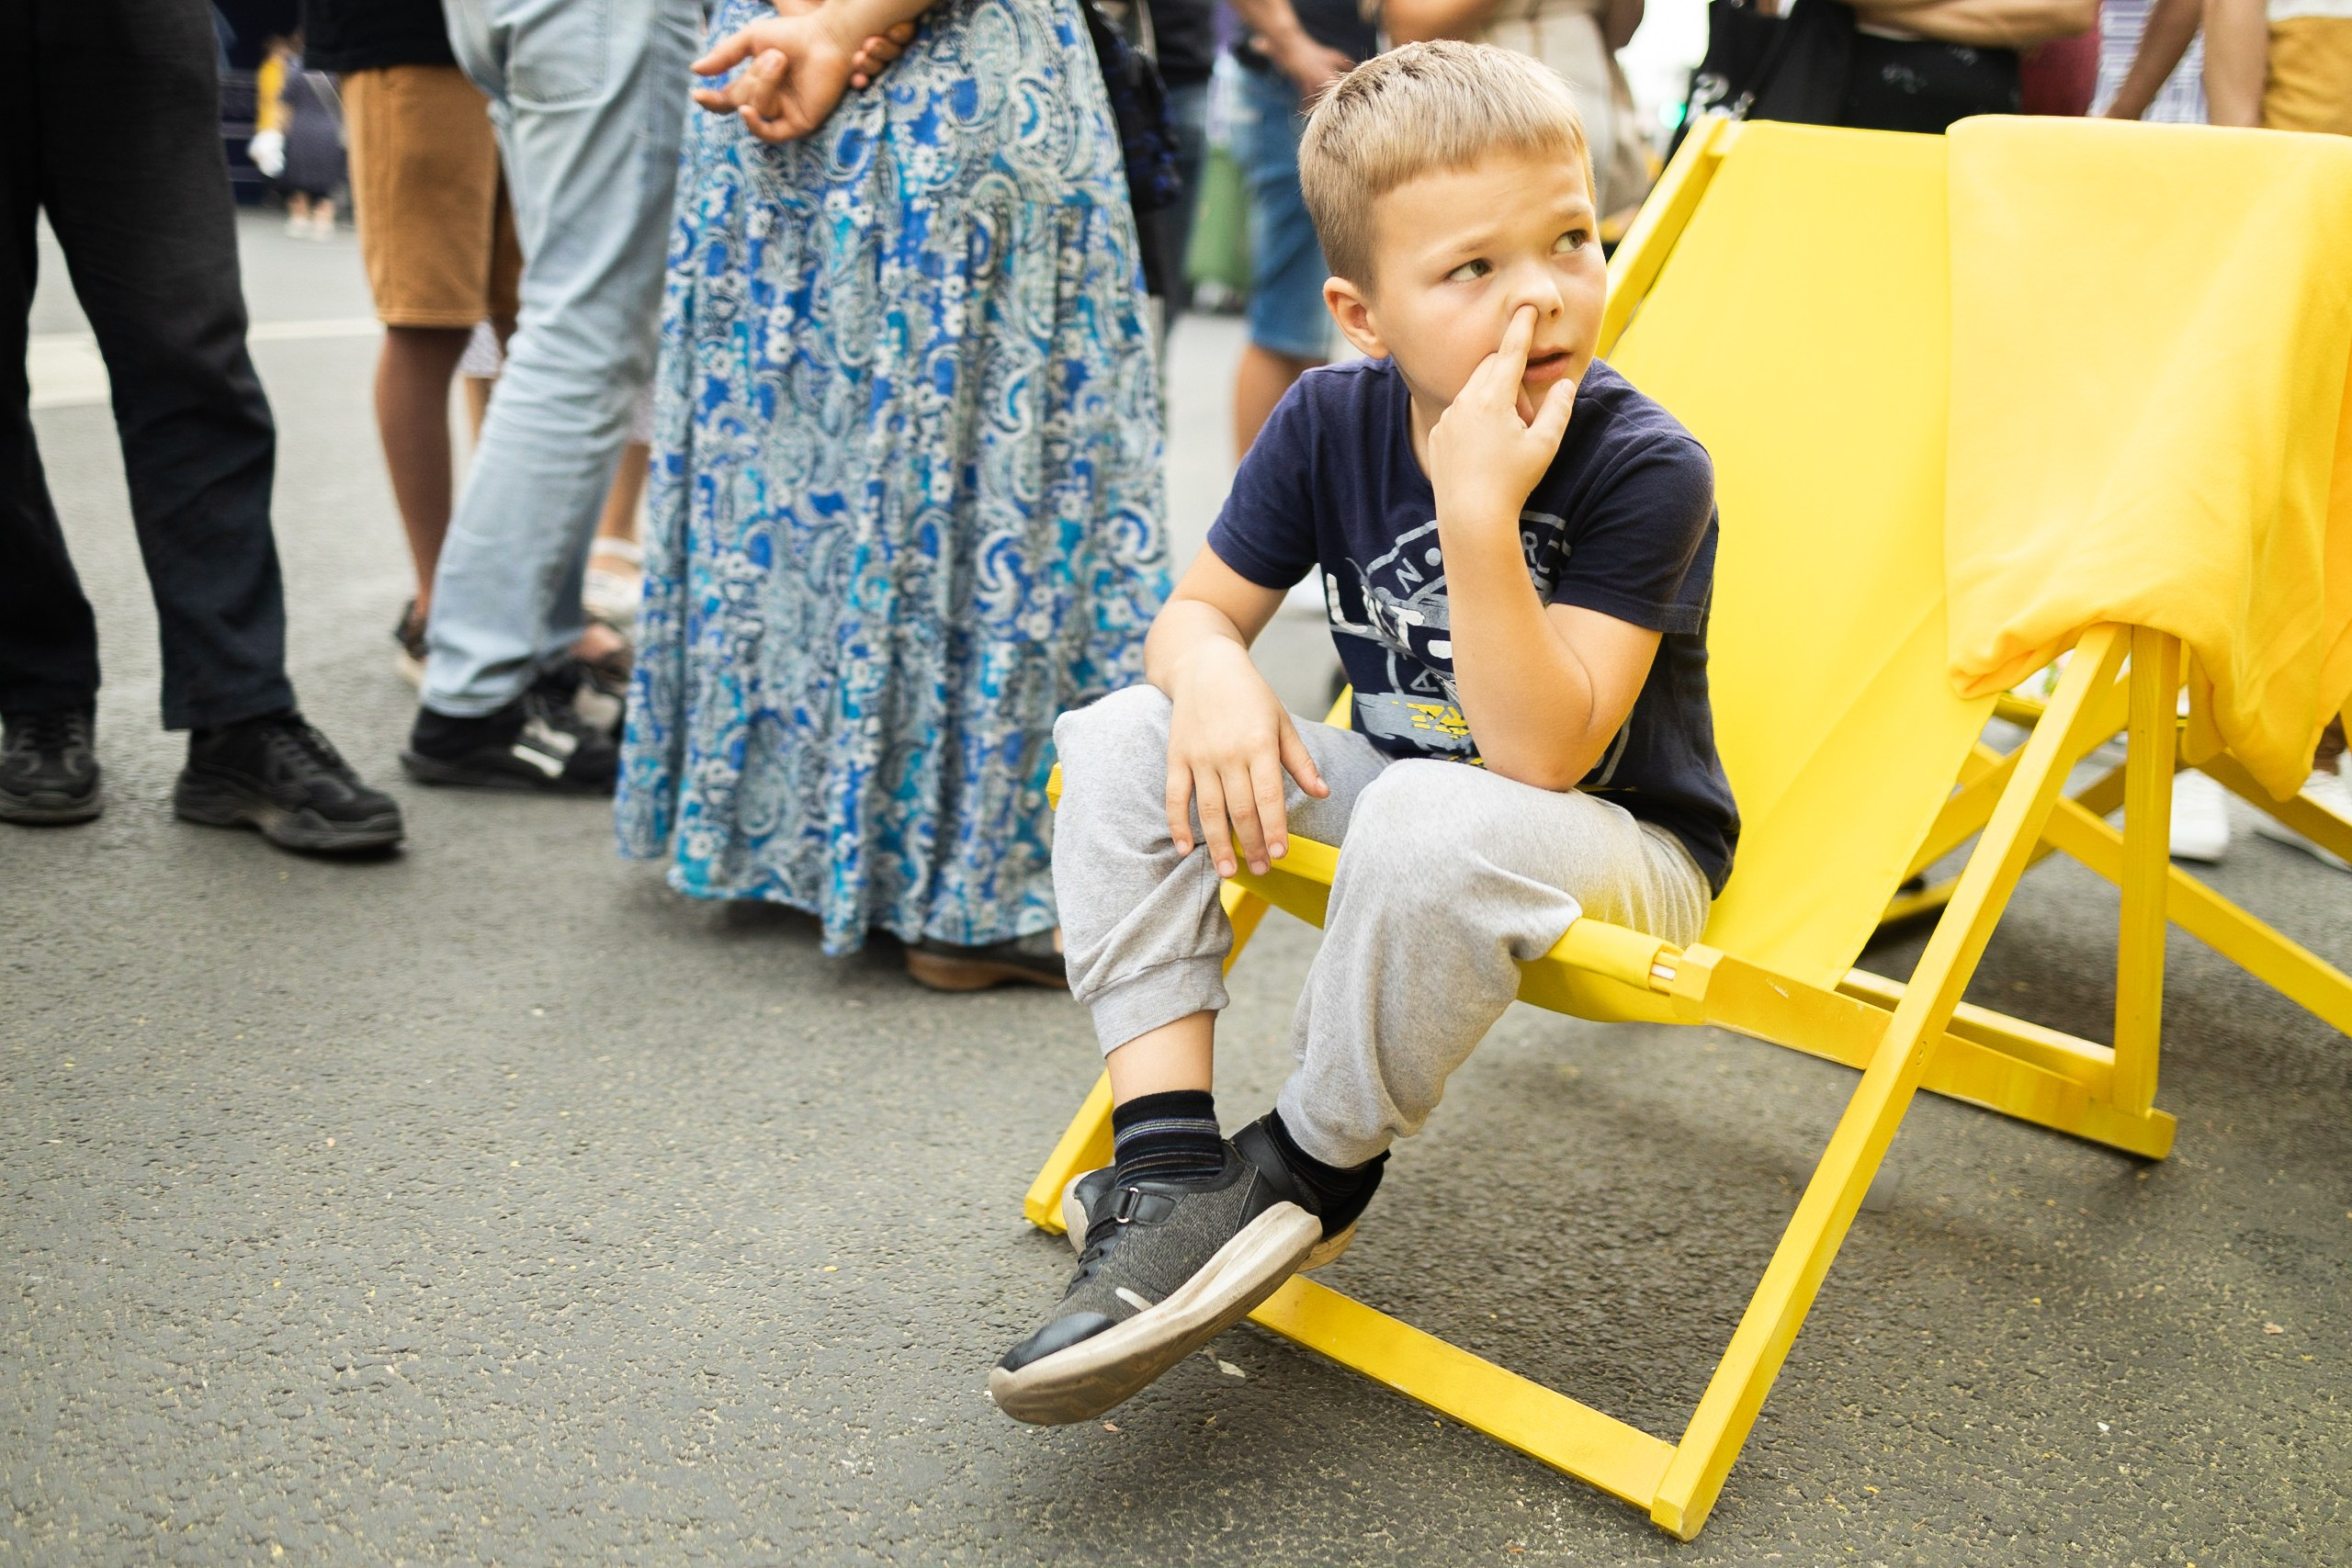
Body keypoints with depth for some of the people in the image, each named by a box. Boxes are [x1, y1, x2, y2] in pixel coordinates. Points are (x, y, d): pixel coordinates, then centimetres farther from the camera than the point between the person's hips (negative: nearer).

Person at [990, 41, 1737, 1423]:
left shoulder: (1648, 469, -24)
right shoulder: (1334, 421, -8)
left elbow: (1542, 757, -31)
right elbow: (1202, 610, 2)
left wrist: (1481, 508, -40)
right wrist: (1215, 680, -23)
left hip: (1619, 850, -5)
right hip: (1396, 783, 6)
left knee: (1431, 823, -39)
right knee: (1121, 743, -10)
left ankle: (1313, 1175, -12)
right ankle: (1170, 1171, -18)